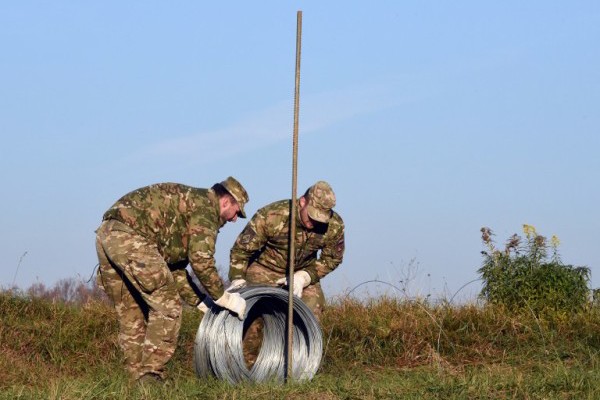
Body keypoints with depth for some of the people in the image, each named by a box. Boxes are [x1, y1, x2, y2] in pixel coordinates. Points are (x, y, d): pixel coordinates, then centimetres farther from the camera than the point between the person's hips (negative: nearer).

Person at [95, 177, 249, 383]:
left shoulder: (189, 203, 30)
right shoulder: (205, 206, 2)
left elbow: (173, 265, 31)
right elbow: (201, 259, -8)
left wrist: (202, 303, 28)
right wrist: (224, 298, 3)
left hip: (106, 236, 10)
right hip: (130, 236, -10)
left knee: (131, 313, 17)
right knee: (167, 306, -4)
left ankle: (138, 377, 18)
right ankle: (150, 375, -6)